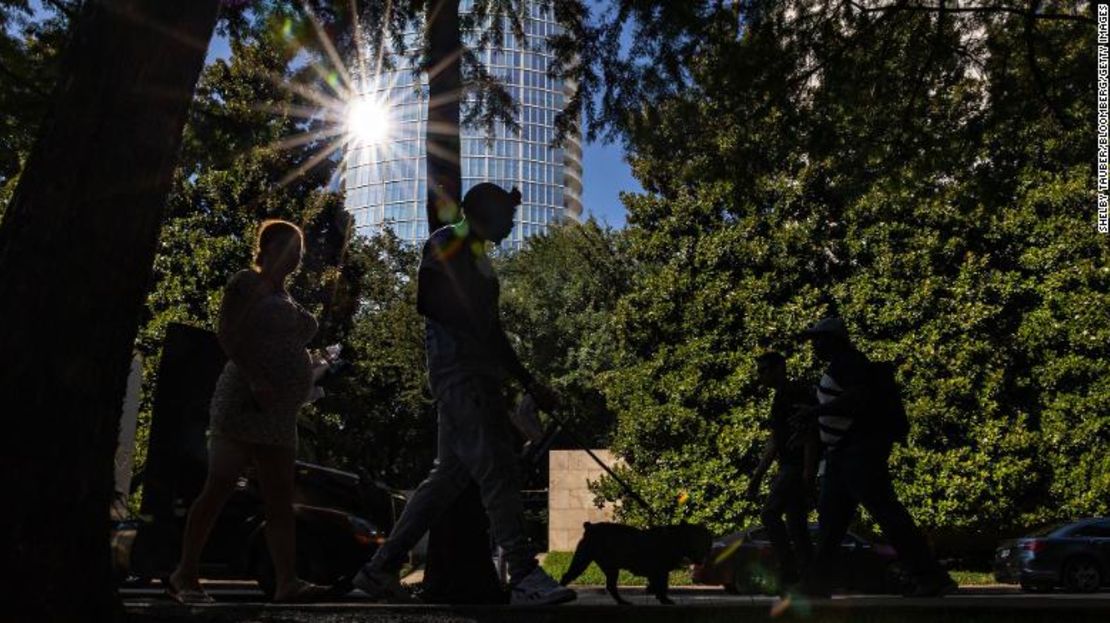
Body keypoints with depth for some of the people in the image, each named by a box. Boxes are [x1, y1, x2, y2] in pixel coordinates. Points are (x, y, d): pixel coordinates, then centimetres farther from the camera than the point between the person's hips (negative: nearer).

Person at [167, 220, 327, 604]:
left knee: (281, 500, -3)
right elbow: (226, 332, -11)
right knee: (219, 488, -6)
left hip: (280, 413, 8)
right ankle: (185, 574, 4)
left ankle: (286, 581, -9)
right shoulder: (249, 283, 1)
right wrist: (255, 378, -22)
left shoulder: (286, 298, 24)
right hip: (245, 401, -8)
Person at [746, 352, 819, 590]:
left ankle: (788, 571, -14)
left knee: (770, 513, -17)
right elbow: (774, 441, 24)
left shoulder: (800, 394, -9)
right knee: (796, 525, 8)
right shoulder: (779, 399, 20)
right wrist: (758, 474, 21)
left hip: (799, 466, -10)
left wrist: (808, 472, -23)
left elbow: (810, 434, -16)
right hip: (788, 467, 10)